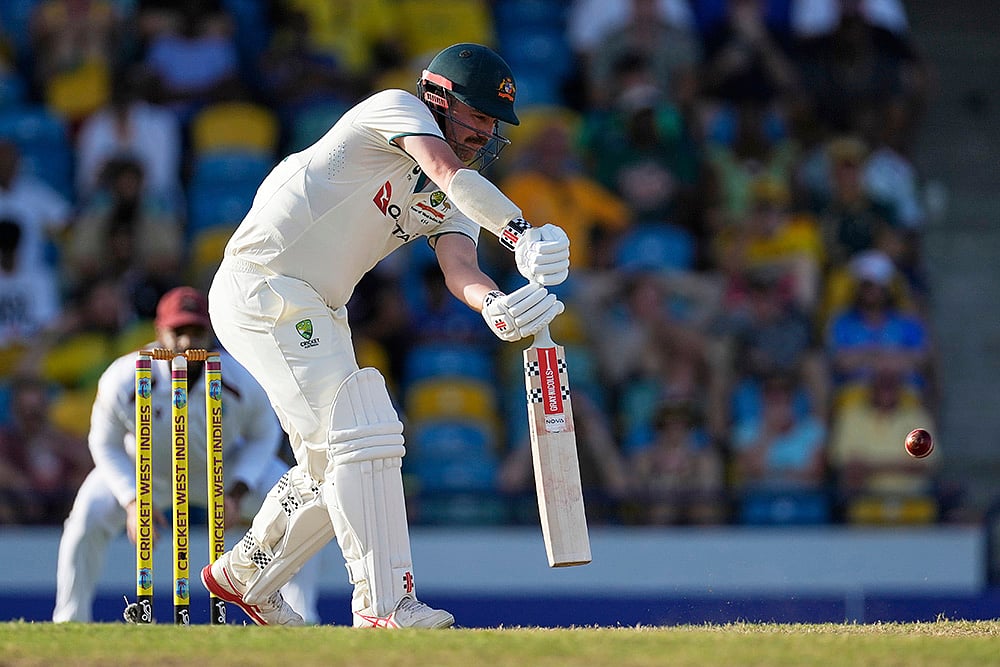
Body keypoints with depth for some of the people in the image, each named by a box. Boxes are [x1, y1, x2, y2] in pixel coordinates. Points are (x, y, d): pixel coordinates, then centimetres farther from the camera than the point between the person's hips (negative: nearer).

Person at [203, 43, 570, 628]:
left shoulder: (455, 204, 12)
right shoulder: (396, 109, -8)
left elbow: (460, 269, -8)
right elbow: (448, 172, -28)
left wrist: (497, 306, -31)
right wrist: (521, 234, -39)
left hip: (318, 315, 9)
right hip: (261, 288, -9)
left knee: (331, 470, 15)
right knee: (365, 433, -19)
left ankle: (243, 575, 35)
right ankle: (385, 605, -21)